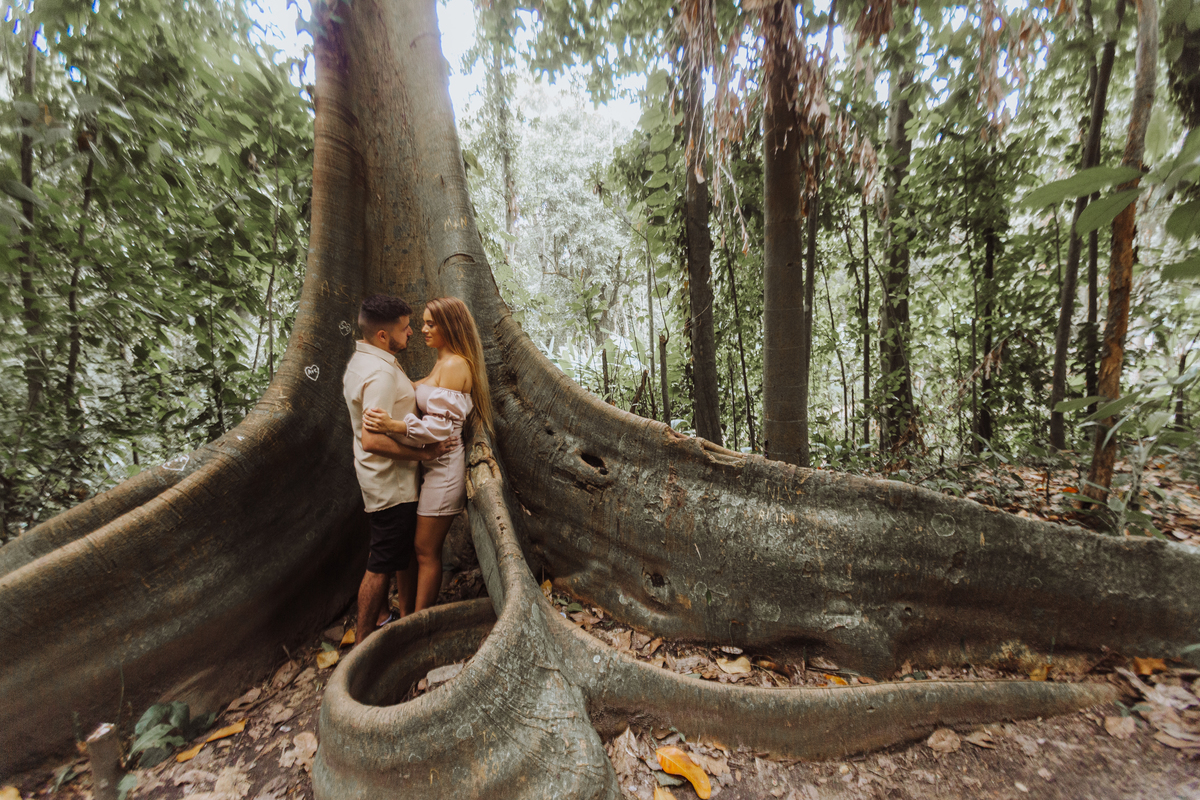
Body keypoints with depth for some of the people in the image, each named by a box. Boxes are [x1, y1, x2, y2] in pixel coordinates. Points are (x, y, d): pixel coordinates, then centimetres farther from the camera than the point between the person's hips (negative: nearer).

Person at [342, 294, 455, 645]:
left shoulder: (361, 360, 8)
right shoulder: (380, 373, -26)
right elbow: (372, 439, -31)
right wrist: (423, 452, -24)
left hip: (392, 479, 10)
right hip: (390, 484, -10)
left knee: (407, 549, 22)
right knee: (383, 564, 6)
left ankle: (407, 616, 39)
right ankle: (365, 640, 26)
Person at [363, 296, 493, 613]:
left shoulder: (455, 365, -17)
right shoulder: (443, 362, 14)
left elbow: (440, 424, -23)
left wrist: (394, 425, -32)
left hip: (444, 465, -10)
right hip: (431, 462, 10)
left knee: (426, 550, 2)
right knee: (420, 545, 17)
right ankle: (417, 611, 32)